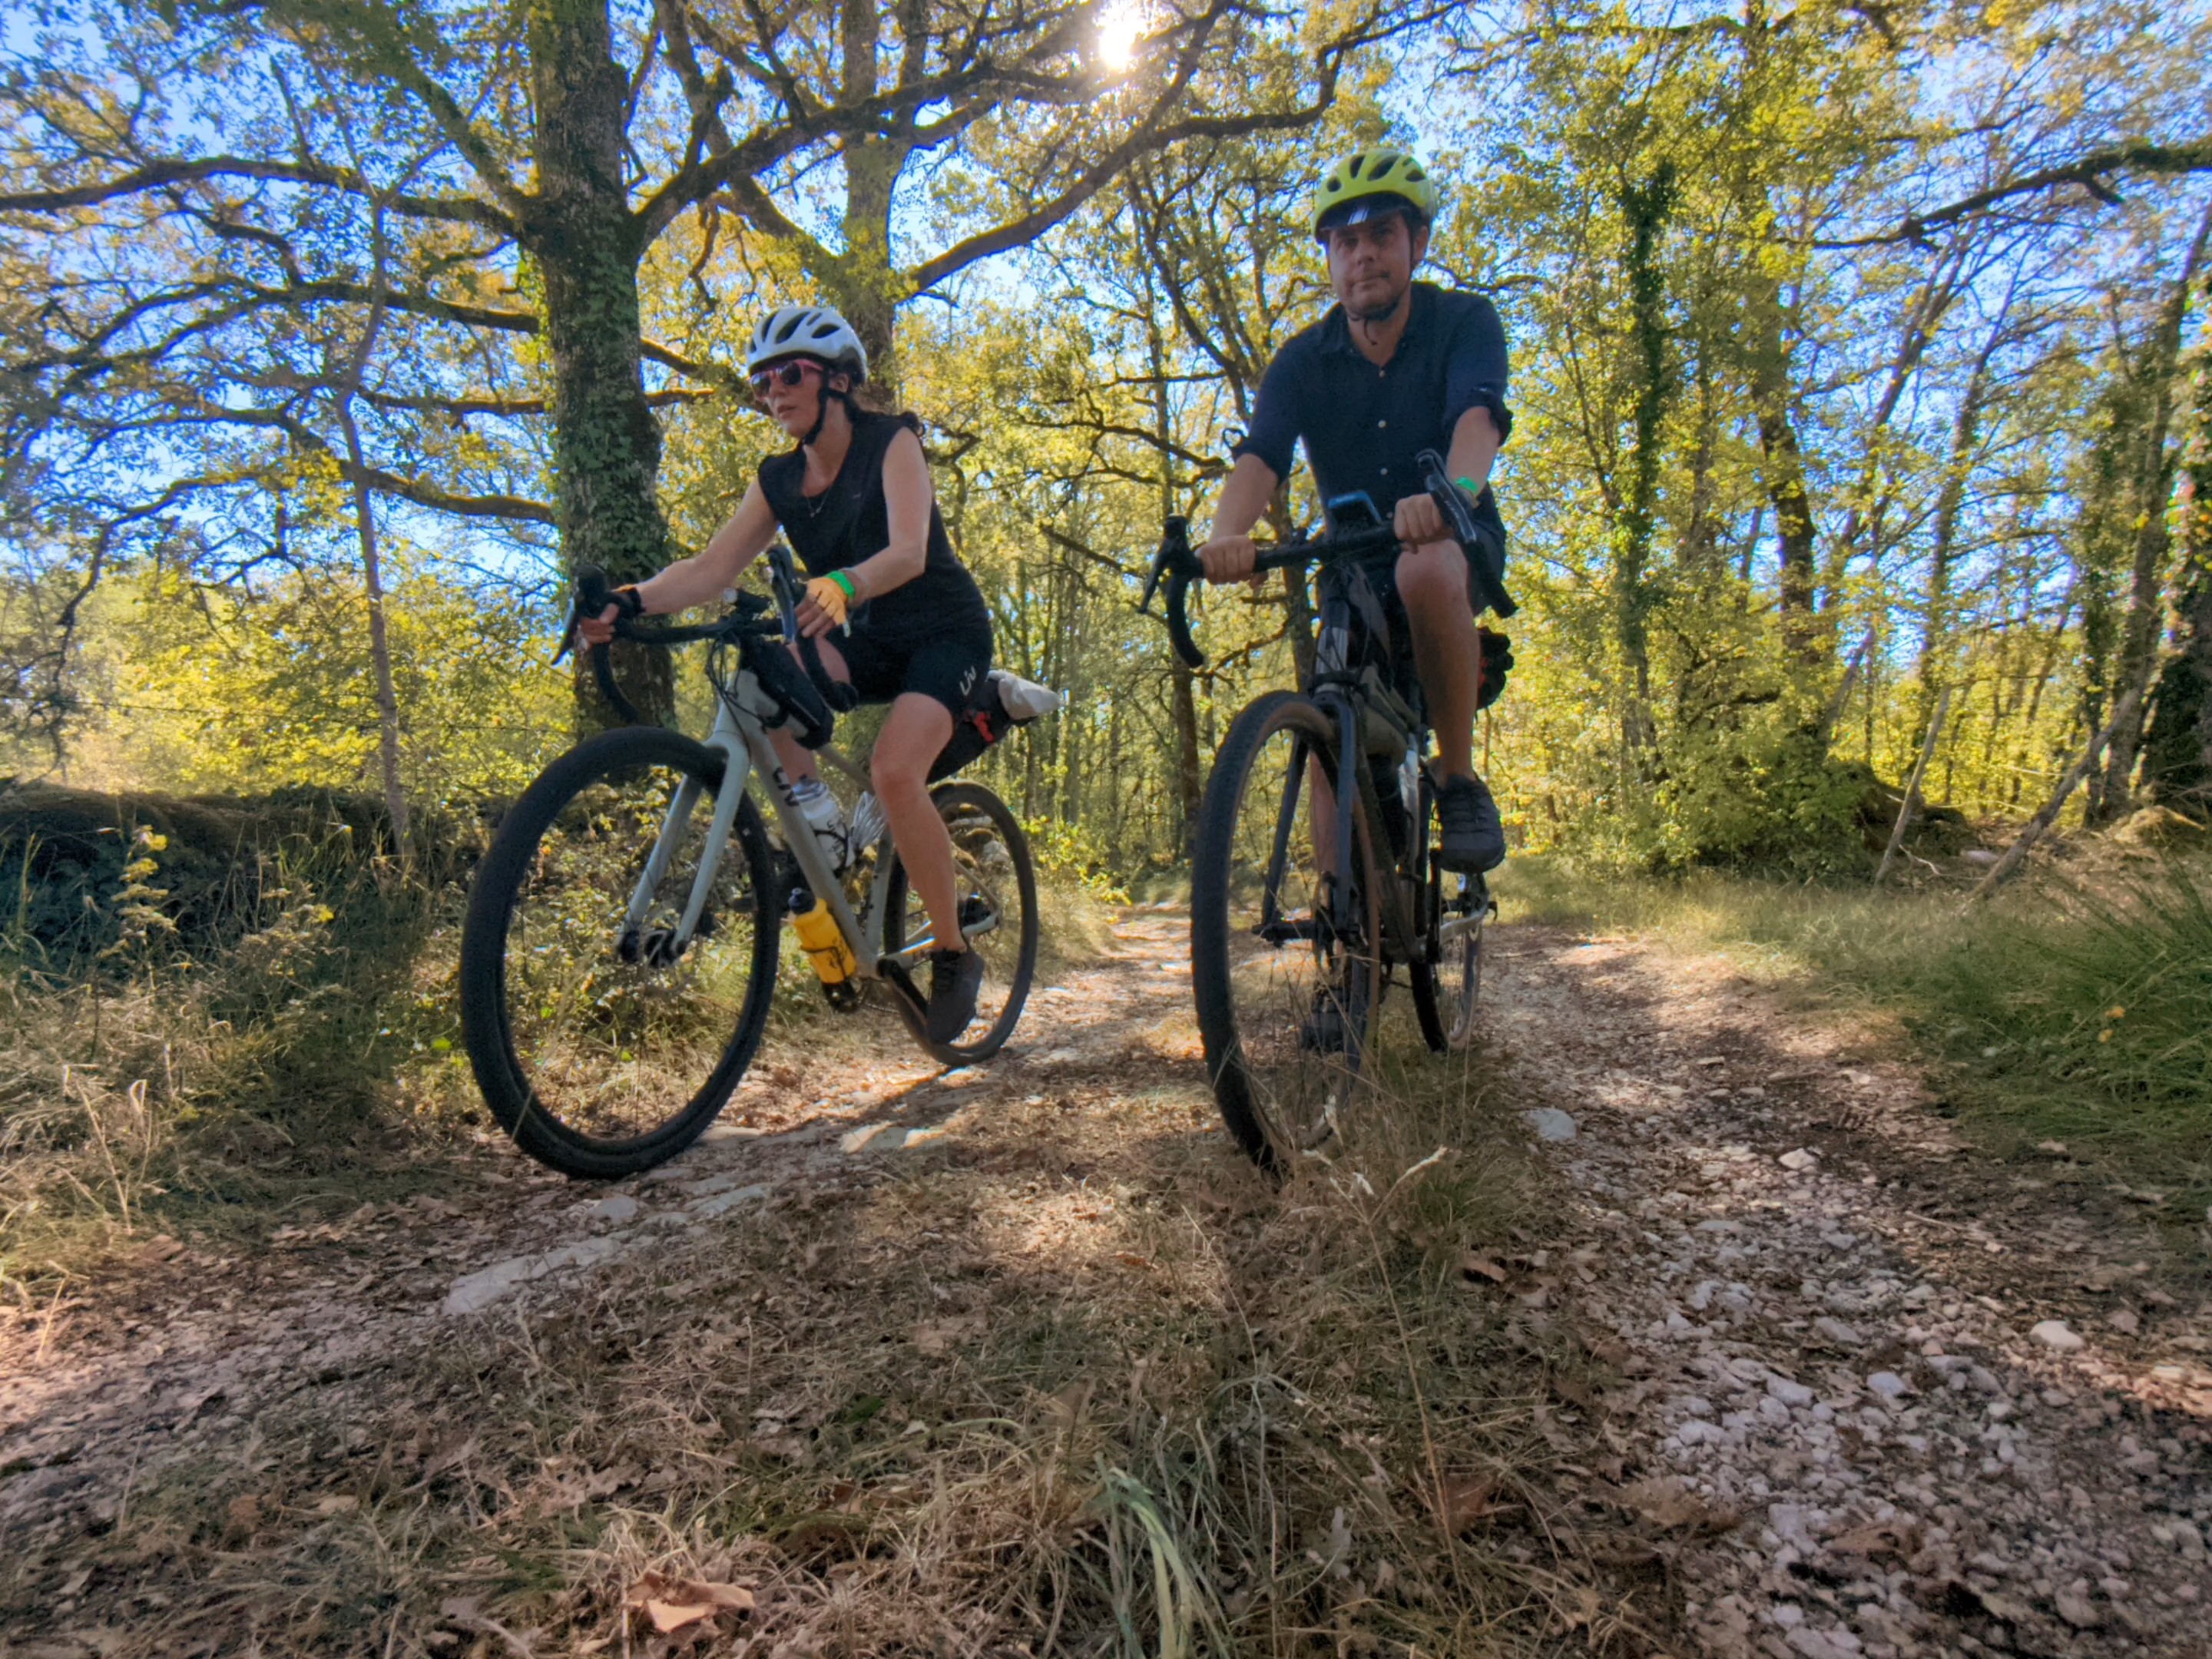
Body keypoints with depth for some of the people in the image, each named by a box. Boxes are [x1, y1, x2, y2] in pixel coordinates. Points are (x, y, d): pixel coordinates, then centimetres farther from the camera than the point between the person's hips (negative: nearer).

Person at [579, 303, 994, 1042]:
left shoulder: (891, 443, -13)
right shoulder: (780, 480, 2)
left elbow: (908, 551, -30)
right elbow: (713, 567, -10)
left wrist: (843, 585, -51)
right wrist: (631, 601, -29)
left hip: (945, 633, -5)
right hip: (869, 643, 5)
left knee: (893, 769, -29)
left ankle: (954, 952, -12)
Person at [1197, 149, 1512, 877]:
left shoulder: (1464, 321, -11)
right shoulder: (1303, 361, -6)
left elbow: (1479, 417, -31)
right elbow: (1260, 455, -23)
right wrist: (1225, 534, -46)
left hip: (1459, 548, -3)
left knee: (1424, 568, -38)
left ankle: (1461, 779, -24)